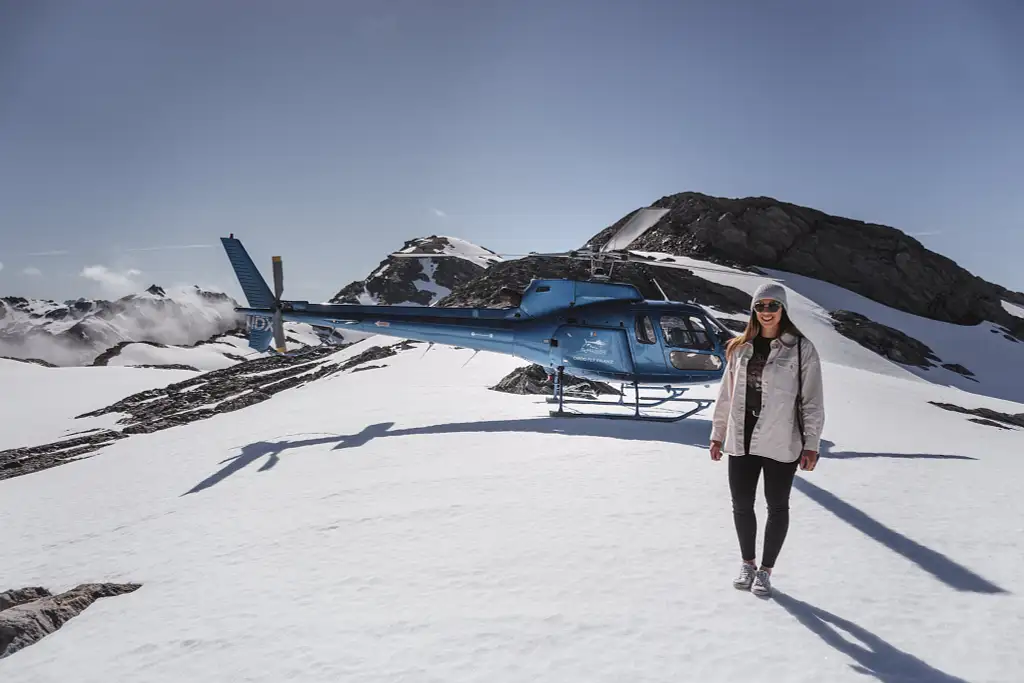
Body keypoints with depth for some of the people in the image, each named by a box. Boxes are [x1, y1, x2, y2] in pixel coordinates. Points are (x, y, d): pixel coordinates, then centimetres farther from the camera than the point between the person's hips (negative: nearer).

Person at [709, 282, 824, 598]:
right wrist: (718, 435, 12)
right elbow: (727, 395, 11)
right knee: (741, 505, 12)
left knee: (777, 507, 10)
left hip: (781, 444, -4)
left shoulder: (801, 348, -6)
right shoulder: (740, 348, 6)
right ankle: (747, 563, 32)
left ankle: (766, 569, 26)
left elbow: (812, 400, -6)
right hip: (742, 441, 4)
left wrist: (811, 445, -8)